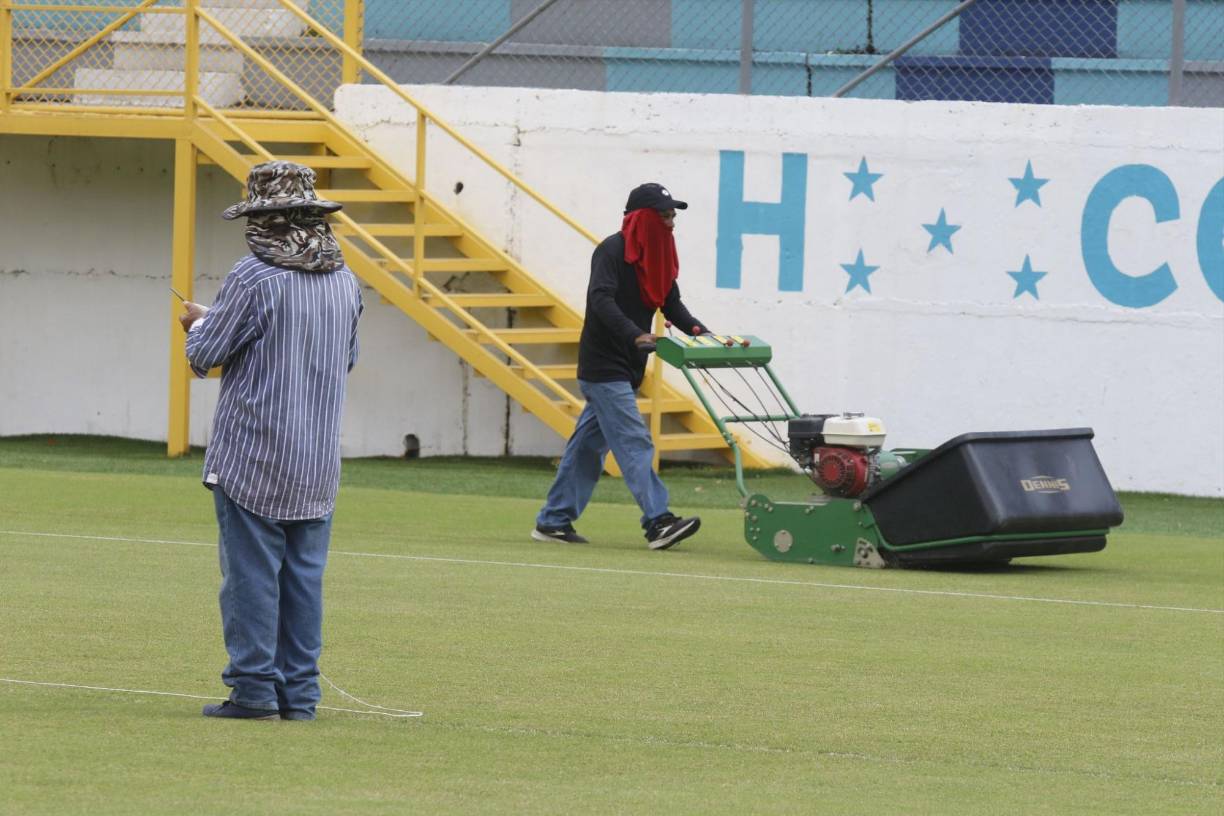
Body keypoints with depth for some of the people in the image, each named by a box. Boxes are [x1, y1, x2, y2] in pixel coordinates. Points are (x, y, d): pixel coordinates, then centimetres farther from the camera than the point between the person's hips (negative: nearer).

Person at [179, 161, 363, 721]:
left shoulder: (254, 279, -14)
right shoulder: (344, 281, 6)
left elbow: (204, 356, -8)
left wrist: (199, 323, 14)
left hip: (252, 459, -6)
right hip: (318, 461, 6)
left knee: (251, 573, -1)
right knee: (304, 574, 9)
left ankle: (254, 689, -2)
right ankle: (299, 692, 10)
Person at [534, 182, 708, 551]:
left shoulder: (655, 255, 11)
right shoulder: (612, 251, -14)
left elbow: (671, 303, 10)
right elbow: (601, 299, -26)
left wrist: (697, 329, -9)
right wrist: (635, 334, -37)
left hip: (626, 368, 9)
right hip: (604, 365, -9)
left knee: (589, 444, 11)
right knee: (634, 442, -14)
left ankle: (553, 521, 16)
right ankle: (658, 523, -20)